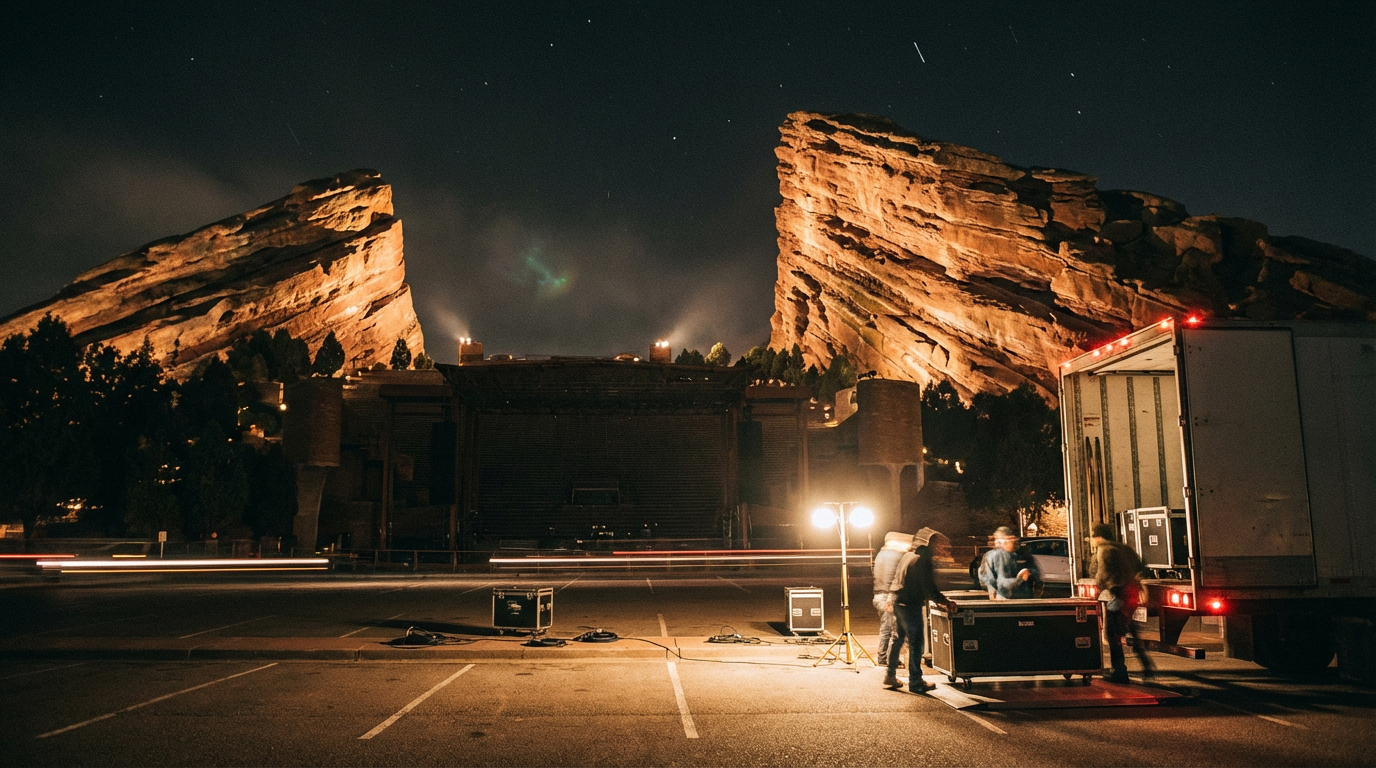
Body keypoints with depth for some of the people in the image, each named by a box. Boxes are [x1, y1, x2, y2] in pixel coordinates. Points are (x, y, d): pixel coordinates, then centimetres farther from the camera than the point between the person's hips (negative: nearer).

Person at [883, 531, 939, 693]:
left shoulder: (907, 556, 12)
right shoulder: (922, 560, -15)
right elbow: (928, 587, -16)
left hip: (898, 602, 9)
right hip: (910, 605, -9)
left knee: (898, 639, 17)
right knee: (916, 643, -2)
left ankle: (890, 677, 22)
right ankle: (915, 682, 1)